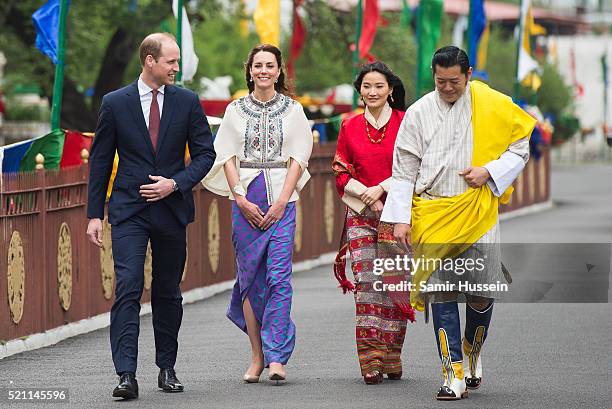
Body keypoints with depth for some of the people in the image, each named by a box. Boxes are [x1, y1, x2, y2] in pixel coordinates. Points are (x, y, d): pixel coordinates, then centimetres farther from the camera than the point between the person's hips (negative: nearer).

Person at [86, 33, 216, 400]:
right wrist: (95, 214, 0)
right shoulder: (115, 103, 0)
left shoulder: (187, 102, 4)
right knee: (128, 288, -14)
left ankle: (167, 368, 23)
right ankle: (127, 375, -19)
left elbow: (205, 153, 6)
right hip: (129, 210, -2)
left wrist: (176, 183, -10)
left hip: (172, 207, 2)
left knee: (168, 292, 11)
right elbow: (101, 160, 4)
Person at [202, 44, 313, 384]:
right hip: (245, 199, 1)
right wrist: (240, 199, -6)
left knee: (279, 276, -10)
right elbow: (227, 157, 6)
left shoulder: (293, 110, 7)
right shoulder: (236, 110, 9)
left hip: (282, 200, -1)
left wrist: (281, 203, -7)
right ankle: (257, 356, 6)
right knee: (250, 277, 1)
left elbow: (298, 159, 2)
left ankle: (276, 357, -12)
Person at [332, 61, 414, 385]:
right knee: (365, 283, -8)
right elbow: (342, 174, 9)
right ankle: (370, 360, -8)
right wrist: (368, 197, -6)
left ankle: (391, 357, 7)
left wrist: (381, 189, -11)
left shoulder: (405, 123, 2)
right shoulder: (350, 127, 9)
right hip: (361, 215, 1)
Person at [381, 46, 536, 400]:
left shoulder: (493, 106, 3)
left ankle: (472, 351, 28)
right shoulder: (419, 113, 5)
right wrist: (400, 218, 1)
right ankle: (454, 374, -1)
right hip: (432, 215, 1)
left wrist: (489, 172, -8)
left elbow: (520, 148, 9)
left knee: (482, 291, -2)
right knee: (441, 291, -5)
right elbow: (404, 169, 8)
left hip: (478, 212, -1)